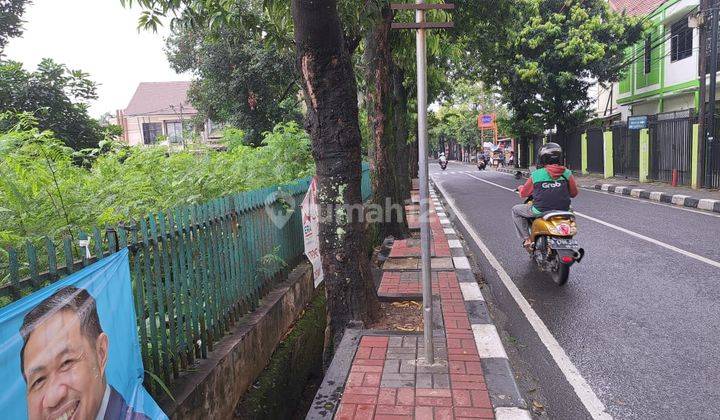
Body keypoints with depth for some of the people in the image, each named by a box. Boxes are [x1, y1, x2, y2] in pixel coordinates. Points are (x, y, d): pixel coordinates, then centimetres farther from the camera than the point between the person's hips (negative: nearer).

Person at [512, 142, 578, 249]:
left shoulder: (536, 174, -3)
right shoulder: (567, 173, 1)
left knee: (516, 210, 20)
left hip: (540, 211, -3)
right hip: (563, 211, 3)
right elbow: (574, 193, 9)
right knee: (570, 210, 39)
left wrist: (520, 188, 31)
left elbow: (524, 193, 7)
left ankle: (526, 239, 10)